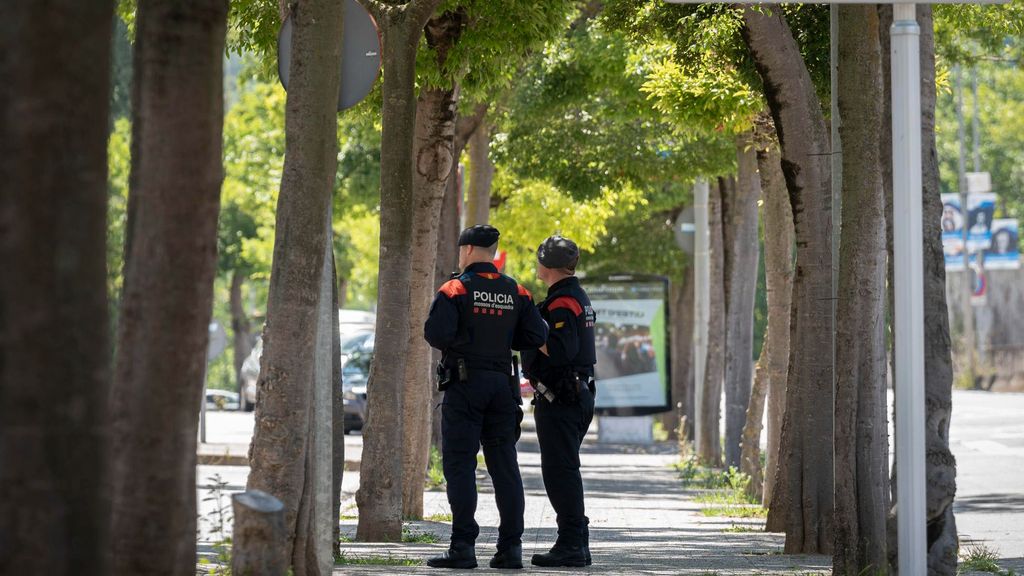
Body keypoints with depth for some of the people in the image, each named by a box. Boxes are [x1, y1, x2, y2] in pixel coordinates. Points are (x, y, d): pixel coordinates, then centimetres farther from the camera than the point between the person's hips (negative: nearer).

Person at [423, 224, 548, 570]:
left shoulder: (455, 289, -8)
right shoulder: (516, 293, 7)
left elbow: (436, 333, -19)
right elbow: (537, 337, 1)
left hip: (464, 385, -5)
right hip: (503, 384, 5)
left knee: (460, 464, -3)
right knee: (504, 466, 8)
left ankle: (463, 547, -8)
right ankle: (511, 547, 6)